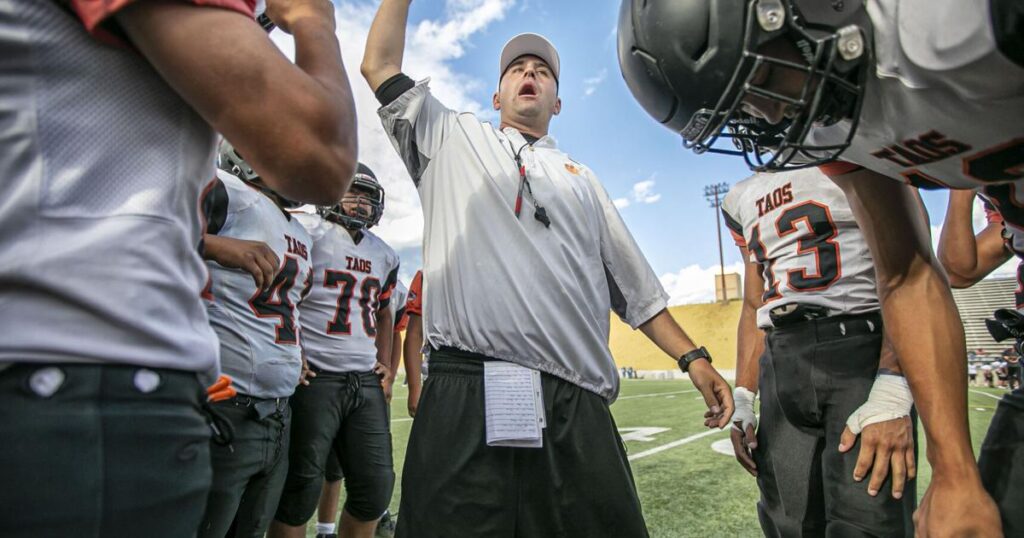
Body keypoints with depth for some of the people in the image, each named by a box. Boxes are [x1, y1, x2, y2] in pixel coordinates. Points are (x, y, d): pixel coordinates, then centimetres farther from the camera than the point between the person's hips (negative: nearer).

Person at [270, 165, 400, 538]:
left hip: (367, 381, 6)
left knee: (376, 486, 9)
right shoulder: (307, 231, -3)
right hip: (315, 377, -6)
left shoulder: (385, 255, 17)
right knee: (302, 486, 1)